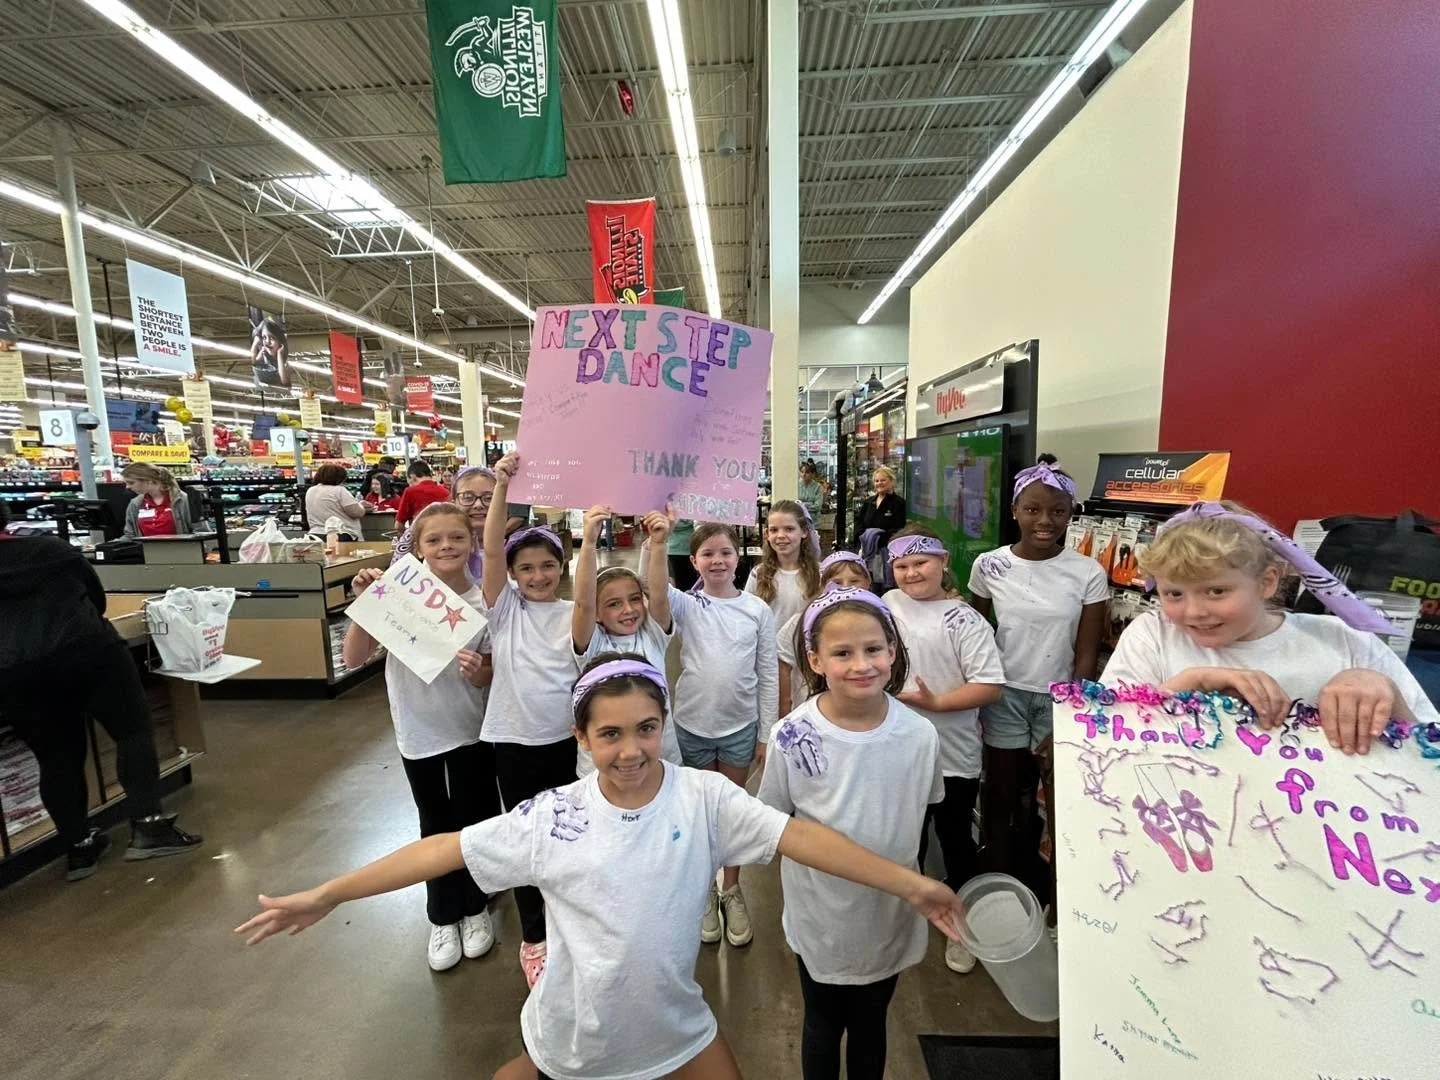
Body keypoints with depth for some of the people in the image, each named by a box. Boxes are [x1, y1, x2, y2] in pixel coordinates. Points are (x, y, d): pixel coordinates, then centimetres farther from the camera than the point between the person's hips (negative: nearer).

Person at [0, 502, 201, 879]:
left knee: (57, 757, 12)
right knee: (133, 730, 2)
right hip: (85, 650, -2)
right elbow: (96, 592, 19)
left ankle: (78, 848, 18)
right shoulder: (50, 548, 10)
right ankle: (147, 826, -5)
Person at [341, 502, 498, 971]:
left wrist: (480, 673, -27)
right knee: (436, 825, 17)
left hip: (470, 729, 0)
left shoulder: (484, 604, -12)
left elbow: (492, 677, -4)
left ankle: (475, 907, 41)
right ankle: (443, 917, 41)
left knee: (473, 820, 15)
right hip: (418, 730, 0)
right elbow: (353, 658, -13)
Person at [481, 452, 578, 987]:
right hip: (515, 738, -1)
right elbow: (492, 550, -15)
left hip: (567, 737, 1)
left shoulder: (572, 614, 1)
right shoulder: (504, 607, -3)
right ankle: (532, 935, 34)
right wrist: (501, 488, -27)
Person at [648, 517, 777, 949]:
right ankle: (706, 893, 37)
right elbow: (656, 594, -31)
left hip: (740, 727, 1)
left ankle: (732, 893, 37)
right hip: (693, 726, 0)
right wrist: (657, 542, -42)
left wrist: (767, 733, 0)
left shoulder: (757, 609, -5)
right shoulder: (686, 605, -7)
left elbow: (768, 675, -1)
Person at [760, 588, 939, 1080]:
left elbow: (919, 813, 1)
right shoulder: (792, 737, -24)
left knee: (870, 1024, 27)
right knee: (823, 1026, 24)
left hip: (890, 915, 2)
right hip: (821, 916, -1)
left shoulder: (920, 734, -18)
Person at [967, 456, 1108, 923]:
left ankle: (1059, 907, 33)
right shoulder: (989, 565, -6)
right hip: (1004, 694, 1)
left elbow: (1086, 656, -4)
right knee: (1000, 796, 14)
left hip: (1060, 698, 0)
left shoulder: (1089, 573, -8)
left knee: (1063, 806, 10)